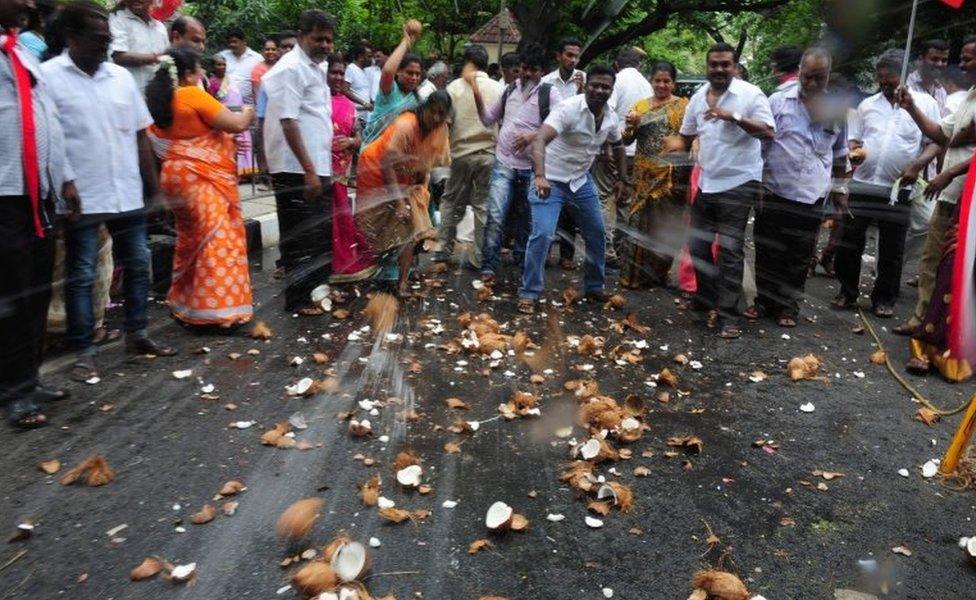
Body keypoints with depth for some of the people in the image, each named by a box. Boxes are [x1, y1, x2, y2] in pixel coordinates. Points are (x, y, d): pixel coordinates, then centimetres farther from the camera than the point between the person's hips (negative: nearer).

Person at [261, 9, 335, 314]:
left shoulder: (317, 68, 15)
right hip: (297, 169, -9)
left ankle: (318, 288, 30)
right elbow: (287, 121, -20)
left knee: (322, 232, 16)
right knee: (300, 236, -1)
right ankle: (298, 298, 10)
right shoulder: (291, 69, -13)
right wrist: (308, 170, -23)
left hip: (318, 166, 9)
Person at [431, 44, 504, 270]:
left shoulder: (454, 87, -3)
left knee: (451, 201, 15)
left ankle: (444, 249, 16)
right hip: (490, 153, 0)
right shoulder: (499, 89, -2)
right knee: (484, 205, 7)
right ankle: (479, 258, 10)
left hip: (462, 153, 0)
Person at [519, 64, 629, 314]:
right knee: (542, 234, -17)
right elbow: (540, 140, -38)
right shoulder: (568, 108, -24)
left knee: (597, 234, 11)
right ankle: (529, 293, -3)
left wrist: (623, 179, 14)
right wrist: (540, 176, -52)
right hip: (551, 181, -7)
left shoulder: (611, 118, -1)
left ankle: (594, 287, 30)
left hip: (582, 181, 7)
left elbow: (618, 146, 21)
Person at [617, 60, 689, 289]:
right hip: (644, 175, 2)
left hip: (671, 175, -2)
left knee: (664, 223, 3)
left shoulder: (683, 106, 3)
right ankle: (634, 273, 11)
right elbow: (627, 140, 10)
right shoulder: (640, 105, 11)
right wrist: (630, 126, -10)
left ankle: (658, 273, 16)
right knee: (639, 220, 2)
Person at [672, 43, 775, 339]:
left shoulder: (750, 94, -10)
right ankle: (706, 297, 32)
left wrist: (734, 117, -28)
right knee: (698, 245, 13)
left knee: (729, 250, -6)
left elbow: (768, 132, -18)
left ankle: (728, 315, -1)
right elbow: (686, 136, 20)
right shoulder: (698, 98, 8)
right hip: (706, 183, 6)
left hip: (738, 183, -6)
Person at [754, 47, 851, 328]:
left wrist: (839, 189, 19)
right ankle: (764, 300, 22)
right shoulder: (778, 101, -2)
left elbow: (840, 155, 18)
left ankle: (788, 305, 20)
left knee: (799, 257, 7)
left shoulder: (837, 110, 6)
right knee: (768, 252, 7)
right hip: (774, 192, -1)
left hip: (812, 199, 1)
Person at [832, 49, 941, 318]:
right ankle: (847, 293, 19)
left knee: (891, 250, 6)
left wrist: (917, 165, -15)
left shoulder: (925, 103, 3)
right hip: (861, 185, 2)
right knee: (849, 243, 4)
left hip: (898, 189, -2)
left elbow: (936, 142, 1)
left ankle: (884, 299, 19)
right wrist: (853, 150, -9)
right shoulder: (867, 104, 10)